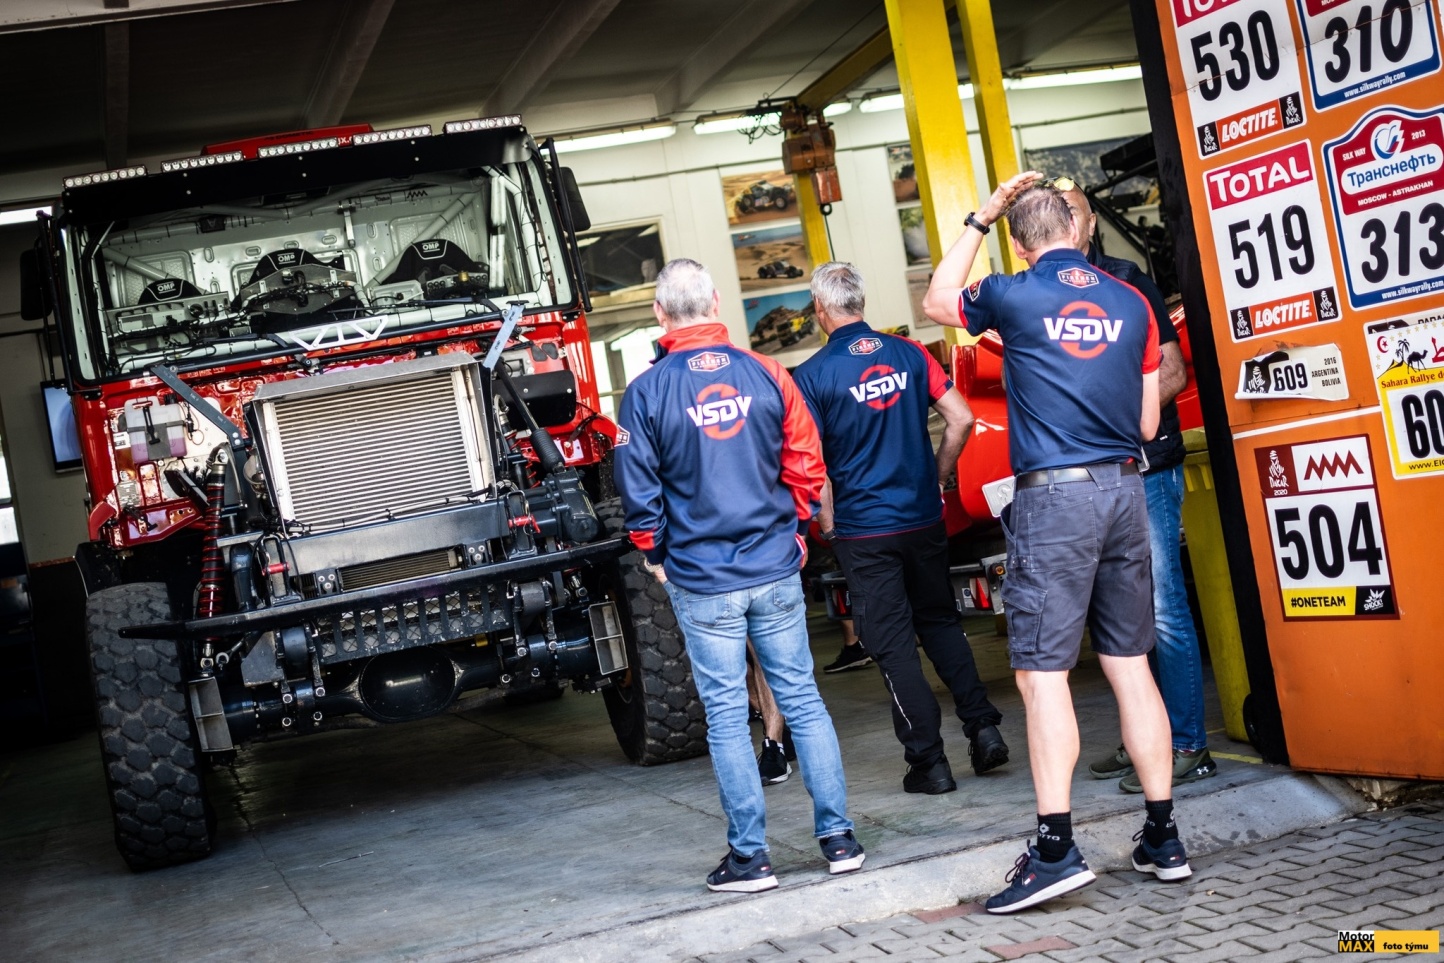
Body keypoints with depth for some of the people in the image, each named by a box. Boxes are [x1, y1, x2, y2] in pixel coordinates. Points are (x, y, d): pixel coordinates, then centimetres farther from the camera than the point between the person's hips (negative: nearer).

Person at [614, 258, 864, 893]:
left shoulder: (646, 393, -7)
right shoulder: (764, 374, -1)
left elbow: (637, 490, -4)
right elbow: (806, 464, 2)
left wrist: (655, 555, 12)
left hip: (700, 580, -2)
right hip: (776, 569, 2)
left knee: (726, 715, 4)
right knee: (802, 699, 9)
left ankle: (750, 856, 9)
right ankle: (838, 837, 12)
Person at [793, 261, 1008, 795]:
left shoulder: (812, 375, -11)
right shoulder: (909, 353, 0)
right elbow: (961, 419, 0)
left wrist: (828, 524, 1)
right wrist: (937, 480, 13)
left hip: (863, 531, -4)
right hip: (924, 518, 4)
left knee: (893, 646, 4)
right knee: (940, 622, 21)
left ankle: (929, 761, 6)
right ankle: (983, 727, 14)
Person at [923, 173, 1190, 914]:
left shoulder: (1014, 298, -4)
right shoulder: (1130, 304, 8)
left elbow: (937, 302, 18)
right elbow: (1147, 423, 12)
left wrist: (978, 221, 20)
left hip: (1053, 496, -5)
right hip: (1123, 490, 5)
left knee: (1042, 673, -4)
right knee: (1129, 664, 10)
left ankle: (1056, 848, -8)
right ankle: (1162, 837, 15)